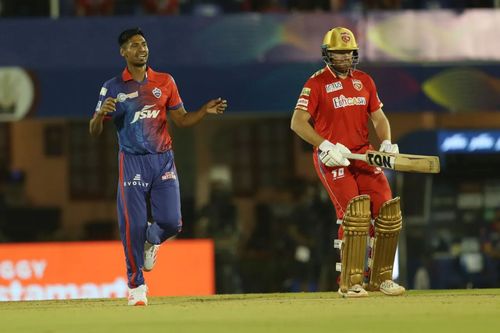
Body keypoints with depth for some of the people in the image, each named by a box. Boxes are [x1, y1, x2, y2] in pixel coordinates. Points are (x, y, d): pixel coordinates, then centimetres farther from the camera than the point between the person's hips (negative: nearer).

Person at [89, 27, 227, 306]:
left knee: (171, 222, -9)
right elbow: (94, 131, 2)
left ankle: (152, 241, 28)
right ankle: (136, 285, 8)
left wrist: (205, 111, -5)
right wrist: (101, 114, -20)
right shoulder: (113, 88, 2)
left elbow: (182, 120, 13)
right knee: (134, 225, -8)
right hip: (132, 162, -2)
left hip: (163, 160, 2)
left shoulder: (165, 82, 9)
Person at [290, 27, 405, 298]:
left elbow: (379, 117, 17)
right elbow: (298, 122, -12)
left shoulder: (364, 80, 13)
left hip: (363, 154, 6)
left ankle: (379, 277, 10)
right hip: (332, 160, -6)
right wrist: (325, 145, -24)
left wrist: (386, 142, -3)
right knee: (355, 212, -21)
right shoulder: (317, 83, -4)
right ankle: (349, 282, -15)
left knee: (388, 212, -4)